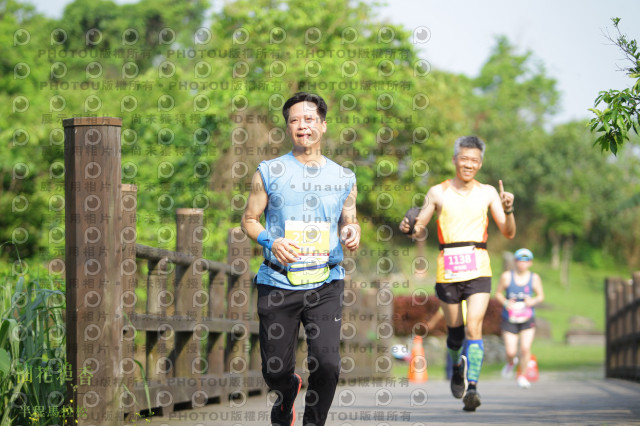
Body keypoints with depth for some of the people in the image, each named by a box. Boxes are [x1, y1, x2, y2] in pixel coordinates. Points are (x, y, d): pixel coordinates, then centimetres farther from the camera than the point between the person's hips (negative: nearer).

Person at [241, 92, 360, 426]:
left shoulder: (343, 177, 9)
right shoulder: (269, 172, 4)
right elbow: (249, 219, 8)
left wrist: (352, 233, -4)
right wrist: (271, 242, -11)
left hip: (325, 284, 0)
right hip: (277, 283, 0)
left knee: (327, 364, -16)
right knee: (275, 370, 4)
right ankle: (288, 392, 41)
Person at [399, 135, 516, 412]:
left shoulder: (487, 193, 7)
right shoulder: (438, 193, 6)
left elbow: (508, 233, 6)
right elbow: (420, 231, 11)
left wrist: (508, 210, -13)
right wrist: (410, 229, -11)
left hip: (478, 270, -1)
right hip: (447, 270, 1)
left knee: (474, 327, -16)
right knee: (455, 329, 10)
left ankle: (471, 386, -20)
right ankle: (457, 368, 39)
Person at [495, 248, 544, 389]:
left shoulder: (534, 278, -4)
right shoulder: (507, 276, -6)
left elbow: (541, 296, 6)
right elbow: (498, 293, 3)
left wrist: (533, 301, -16)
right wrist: (505, 303, -16)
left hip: (527, 320, 1)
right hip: (509, 320, 0)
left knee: (525, 348, -13)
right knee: (511, 351, -6)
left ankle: (522, 376, 8)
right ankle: (510, 363, 33)